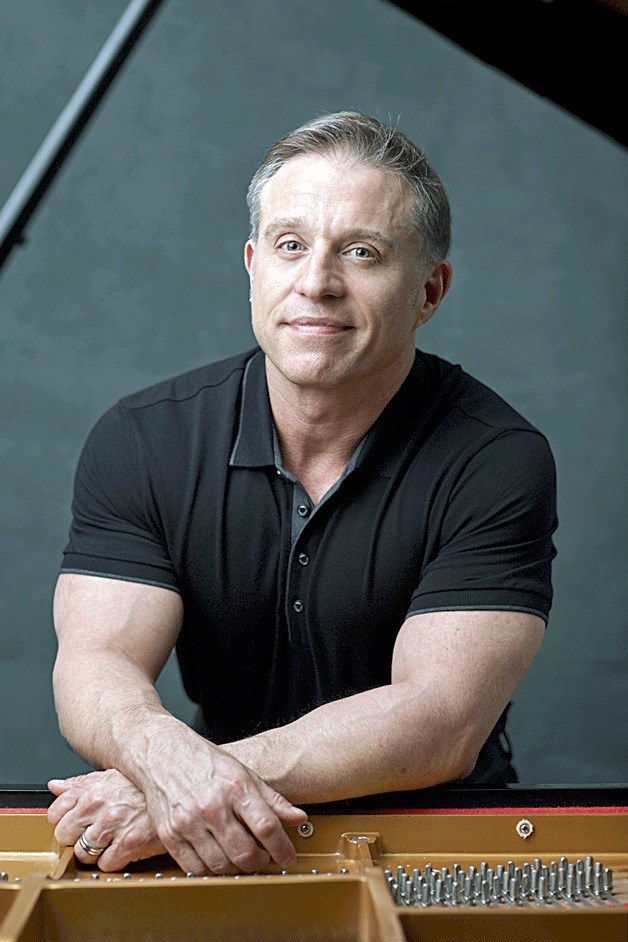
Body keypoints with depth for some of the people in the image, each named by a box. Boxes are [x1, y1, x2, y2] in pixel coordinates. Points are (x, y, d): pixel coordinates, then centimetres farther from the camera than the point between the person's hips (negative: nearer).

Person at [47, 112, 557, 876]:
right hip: (211, 866, 2)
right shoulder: (142, 441, -2)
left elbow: (440, 723, -18)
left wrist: (228, 772, -31)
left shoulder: (498, 462, -10)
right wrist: (169, 760, -34)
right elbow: (94, 665, -12)